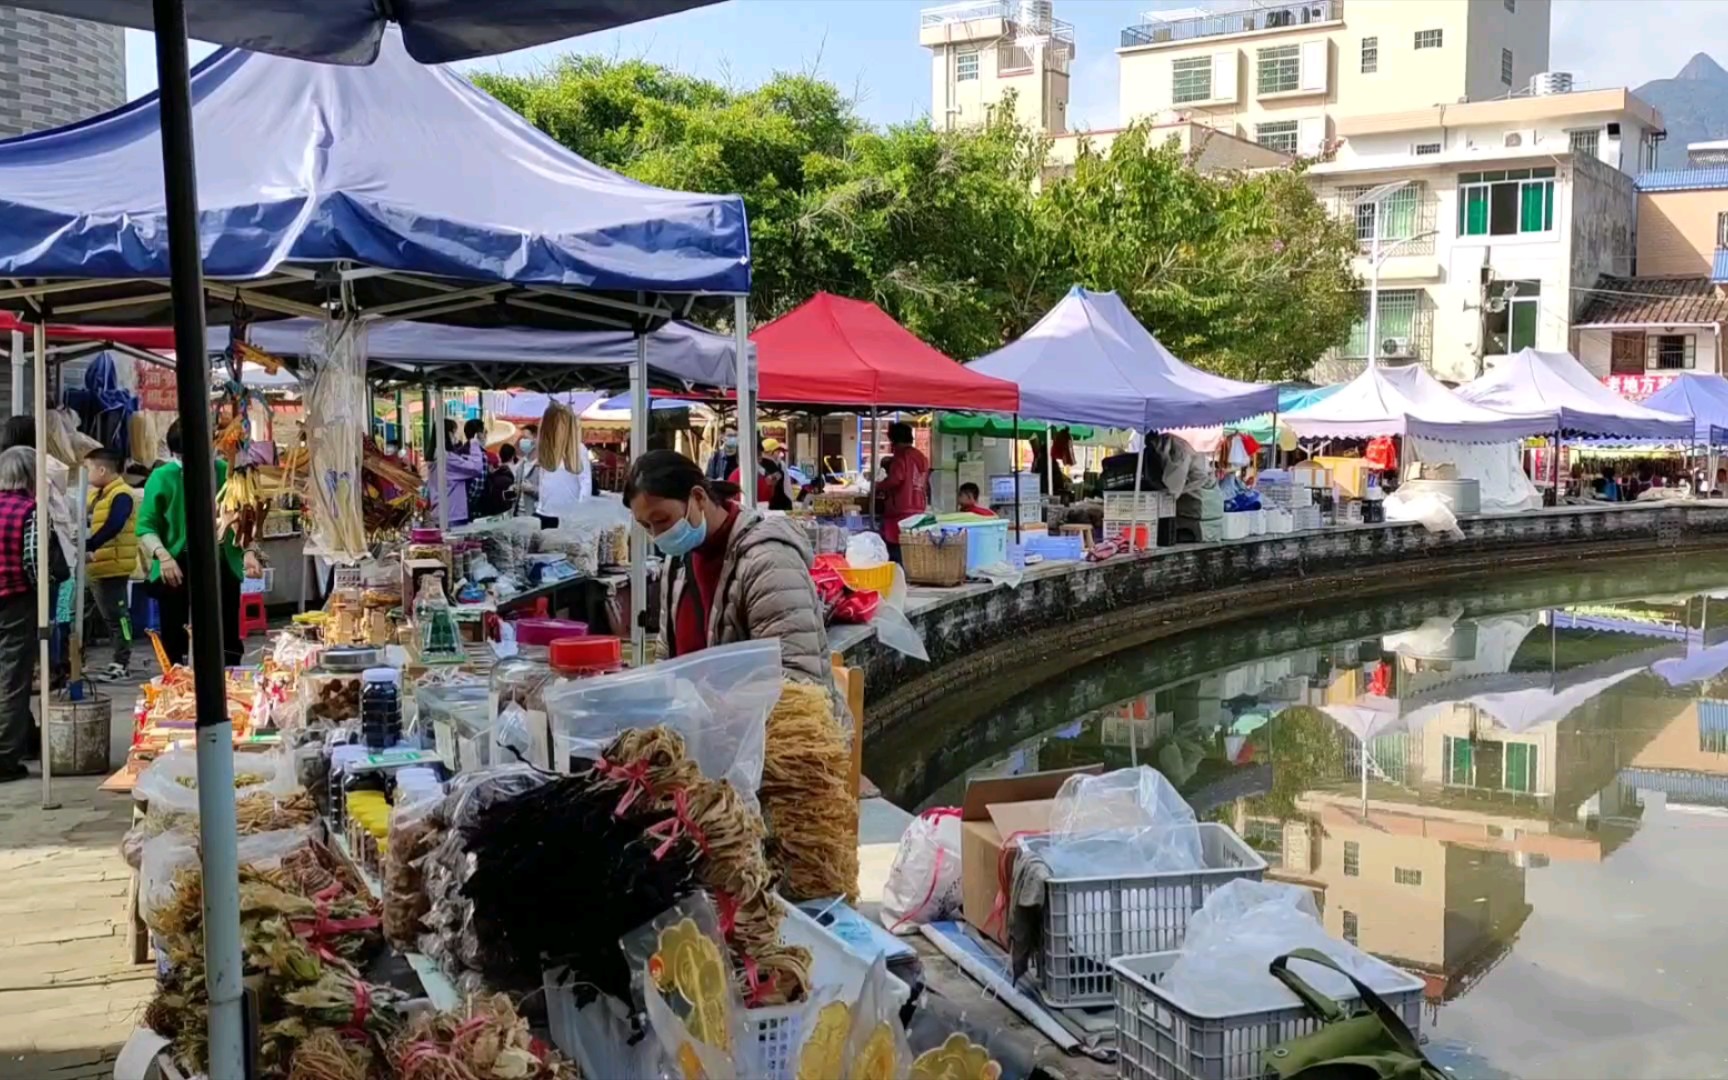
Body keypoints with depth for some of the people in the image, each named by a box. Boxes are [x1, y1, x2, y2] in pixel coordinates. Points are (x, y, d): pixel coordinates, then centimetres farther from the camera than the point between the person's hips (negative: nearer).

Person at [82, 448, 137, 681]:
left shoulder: (121, 495, -13)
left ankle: (122, 662, -1)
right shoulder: (98, 495, 17)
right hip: (98, 566, 9)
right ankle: (120, 659, 20)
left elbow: (111, 528, -24)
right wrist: (85, 549, -4)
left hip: (113, 565, -9)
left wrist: (86, 547, -30)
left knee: (116, 613, -5)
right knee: (108, 614, 13)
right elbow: (88, 524, 13)